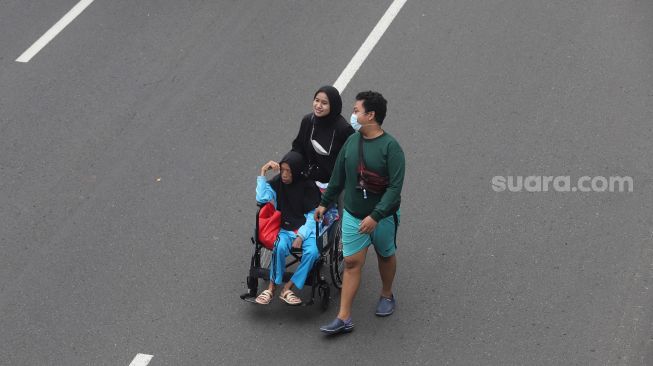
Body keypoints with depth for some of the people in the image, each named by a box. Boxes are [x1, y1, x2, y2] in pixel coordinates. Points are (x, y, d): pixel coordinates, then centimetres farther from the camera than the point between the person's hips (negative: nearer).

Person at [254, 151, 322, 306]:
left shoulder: (308, 186, -6)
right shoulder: (278, 182, 2)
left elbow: (312, 216, -5)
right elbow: (261, 198, -13)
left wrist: (301, 236, -17)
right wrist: (263, 172, -12)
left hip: (306, 229, -1)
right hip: (285, 229, 1)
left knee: (312, 252, -31)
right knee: (279, 247, -32)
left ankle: (287, 288, -21)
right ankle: (272, 287, -19)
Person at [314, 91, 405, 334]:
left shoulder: (390, 147, -19)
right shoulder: (351, 141, -2)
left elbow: (395, 186, -22)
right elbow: (338, 177, 11)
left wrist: (376, 216, -28)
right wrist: (325, 203, 17)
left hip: (383, 216, -3)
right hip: (352, 215, 3)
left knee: (385, 256, 18)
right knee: (352, 262, 0)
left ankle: (387, 296, 44)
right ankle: (344, 318, 1)